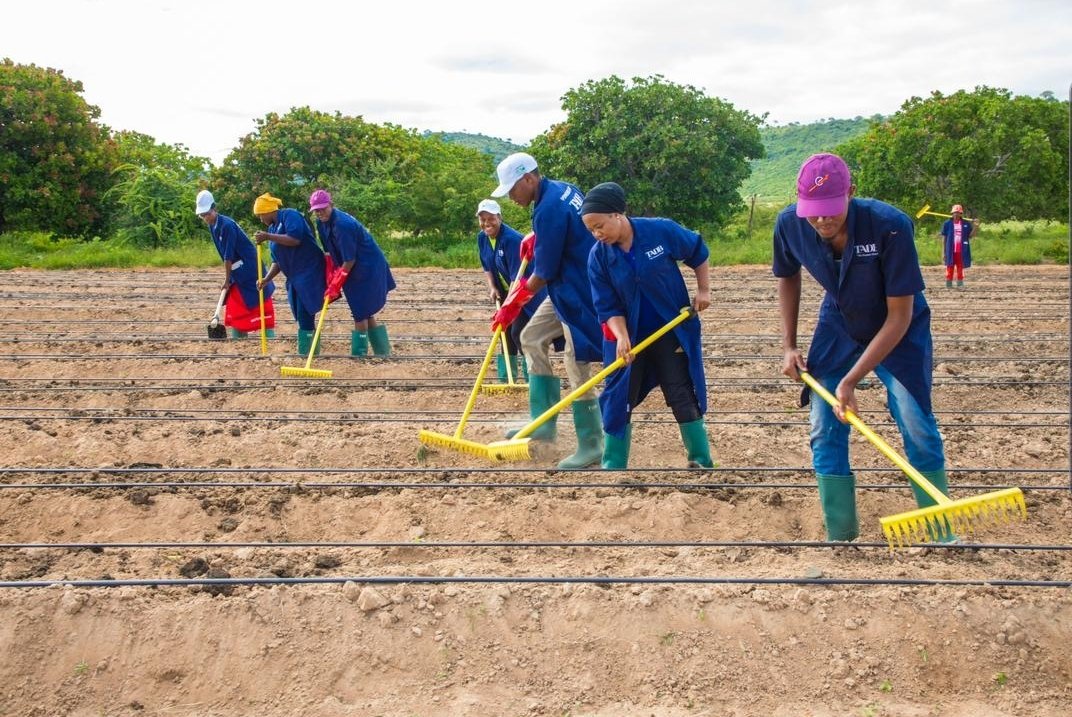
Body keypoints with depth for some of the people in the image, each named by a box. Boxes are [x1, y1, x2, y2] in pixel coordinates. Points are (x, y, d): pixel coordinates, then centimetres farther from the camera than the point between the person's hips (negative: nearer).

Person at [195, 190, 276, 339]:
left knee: (262, 306, -5)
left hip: (251, 269, -9)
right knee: (236, 311, 9)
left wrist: (227, 280, -13)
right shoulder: (212, 226, 5)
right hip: (237, 274, 9)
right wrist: (229, 278, 9)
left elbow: (229, 256, -19)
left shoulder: (226, 225, -22)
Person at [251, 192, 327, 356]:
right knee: (303, 317, 11)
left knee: (305, 315, -12)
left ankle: (305, 355, -10)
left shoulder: (289, 215, -8)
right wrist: (267, 279, 4)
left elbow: (295, 239, -25)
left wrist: (268, 236, -19)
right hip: (295, 276, 10)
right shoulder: (273, 228, 17)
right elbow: (277, 261, 18)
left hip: (310, 271, -10)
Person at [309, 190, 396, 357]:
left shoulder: (342, 224, -27)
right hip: (355, 270, 10)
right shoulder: (322, 223, 1)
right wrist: (331, 278, 2)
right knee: (365, 314, 14)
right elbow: (331, 252, 9)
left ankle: (359, 354, 1)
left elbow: (349, 260, -24)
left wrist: (336, 284, -18)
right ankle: (383, 352, 23)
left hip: (368, 270, -10)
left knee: (361, 314, -6)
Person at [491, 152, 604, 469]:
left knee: (577, 364, -7)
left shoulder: (549, 209, -24)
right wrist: (536, 238, 11)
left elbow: (543, 273, -19)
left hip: (581, 293, -11)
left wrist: (512, 305, -7)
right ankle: (544, 424, 16)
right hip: (568, 287, 11)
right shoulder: (564, 189, 5)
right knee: (532, 338, 15)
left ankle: (591, 445, 1)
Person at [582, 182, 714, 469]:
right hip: (628, 336, 2)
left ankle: (701, 461, 14)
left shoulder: (661, 230, -16)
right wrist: (620, 337, -25)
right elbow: (608, 307, -10)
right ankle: (613, 466, 15)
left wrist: (704, 290, 1)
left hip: (672, 331, -2)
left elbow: (698, 252, 2)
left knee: (683, 395, 1)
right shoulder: (598, 257, -12)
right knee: (618, 399, 3)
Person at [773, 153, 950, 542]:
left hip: (899, 331, -4)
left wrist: (850, 380, -31)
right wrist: (789, 346, -3)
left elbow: (900, 315, -29)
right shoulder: (789, 225, -23)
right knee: (824, 429, -1)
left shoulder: (890, 225, -35)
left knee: (916, 425, -12)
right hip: (838, 327, 4)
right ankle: (841, 535, 10)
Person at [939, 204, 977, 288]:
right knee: (950, 269, 3)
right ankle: (948, 287, 9)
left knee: (960, 269, 8)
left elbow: (970, 236, 2)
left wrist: (975, 228, -14)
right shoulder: (947, 223, -1)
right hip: (951, 251, -1)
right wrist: (943, 252, 0)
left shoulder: (966, 223, 4)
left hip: (961, 251, 1)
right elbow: (944, 239, 2)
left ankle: (960, 286, 16)